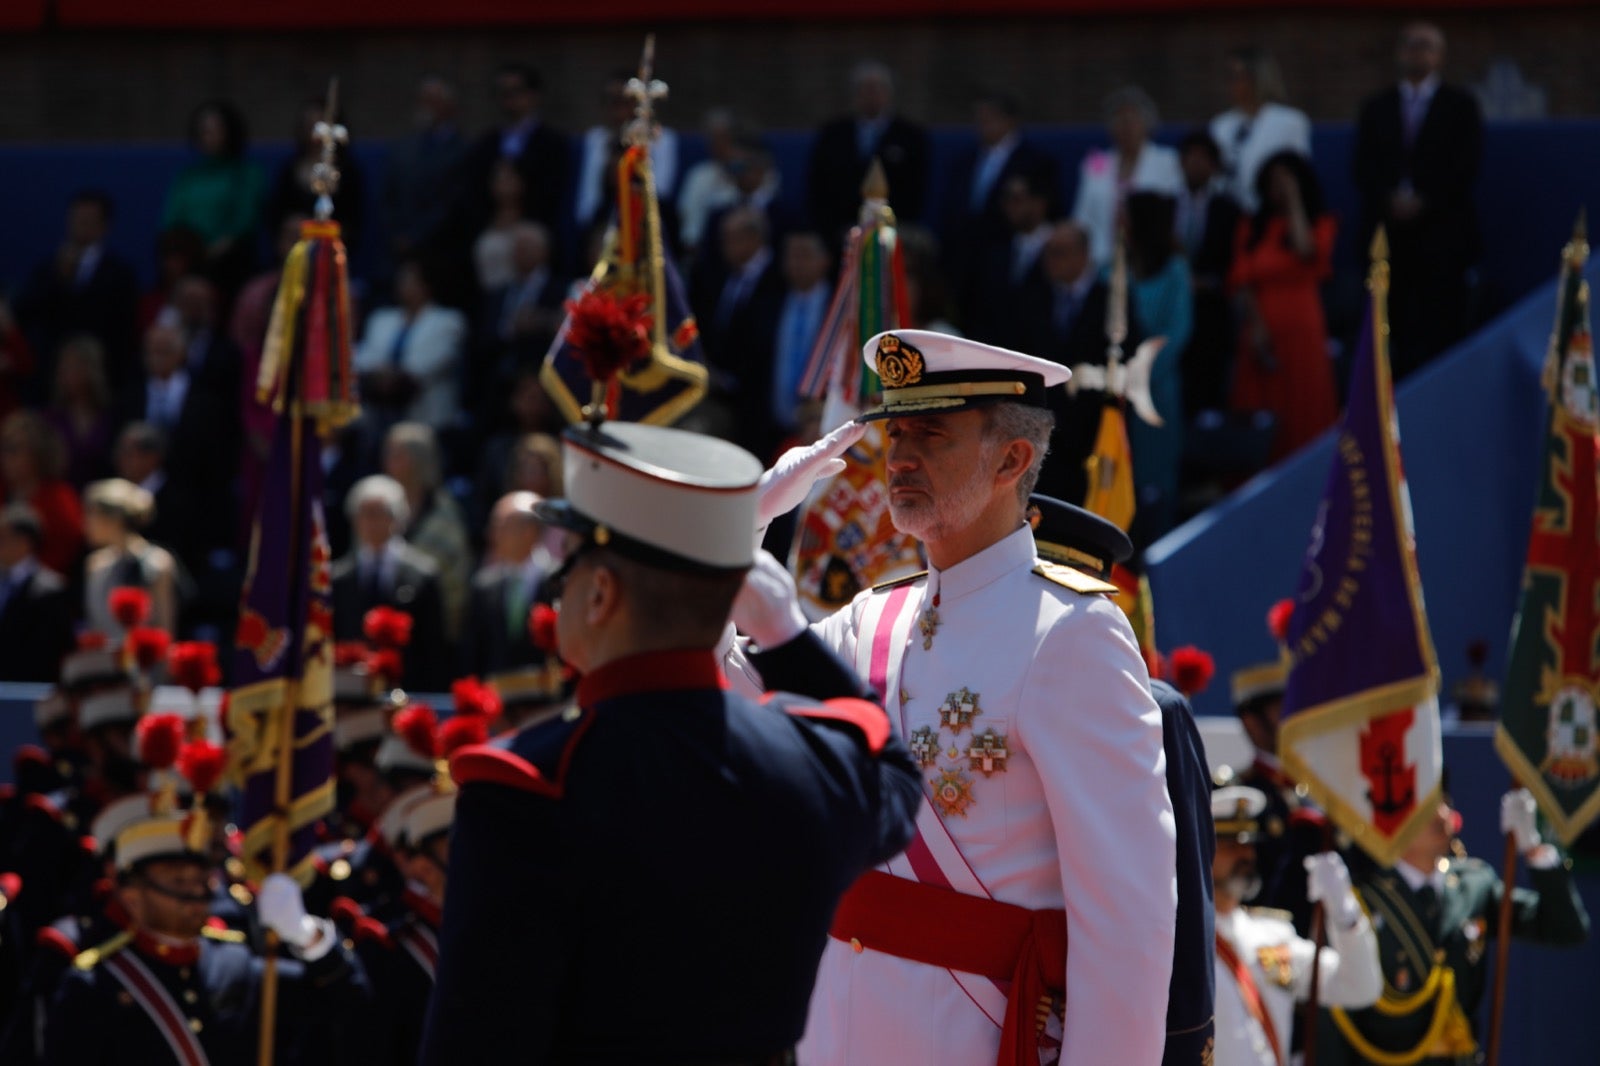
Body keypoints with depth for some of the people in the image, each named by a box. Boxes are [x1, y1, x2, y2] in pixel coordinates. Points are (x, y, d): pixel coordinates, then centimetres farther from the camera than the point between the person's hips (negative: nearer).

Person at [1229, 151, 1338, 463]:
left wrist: (1294, 201, -6)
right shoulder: (1251, 229, 13)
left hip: (1302, 335, -2)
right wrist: (1255, 328, -12)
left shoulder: (1320, 224, 8)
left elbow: (1306, 251, -15)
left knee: (1302, 418, -5)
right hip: (1261, 339, 2)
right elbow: (1241, 284, 3)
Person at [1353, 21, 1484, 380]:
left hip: (1441, 232, -2)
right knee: (1396, 330, -5)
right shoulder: (1376, 108, 18)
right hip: (1389, 228, 2)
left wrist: (1424, 202, -9)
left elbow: (1467, 166, 1)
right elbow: (1363, 168, 10)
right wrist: (1390, 200, -9)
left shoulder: (1460, 106, 10)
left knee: (1440, 330, -9)